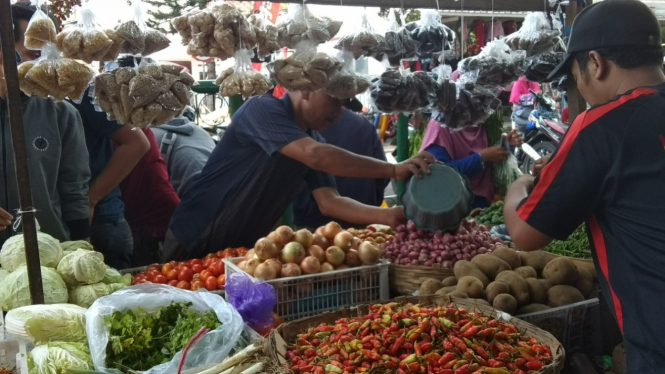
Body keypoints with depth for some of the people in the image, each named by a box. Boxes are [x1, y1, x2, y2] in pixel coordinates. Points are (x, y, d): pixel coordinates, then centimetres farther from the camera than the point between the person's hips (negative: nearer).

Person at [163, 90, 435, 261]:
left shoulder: (313, 139, 1)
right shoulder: (263, 109, -22)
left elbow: (329, 202, -7)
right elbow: (316, 156, -36)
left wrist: (388, 216, -20)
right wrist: (394, 171, -36)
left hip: (245, 247, 7)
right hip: (196, 242, -7)